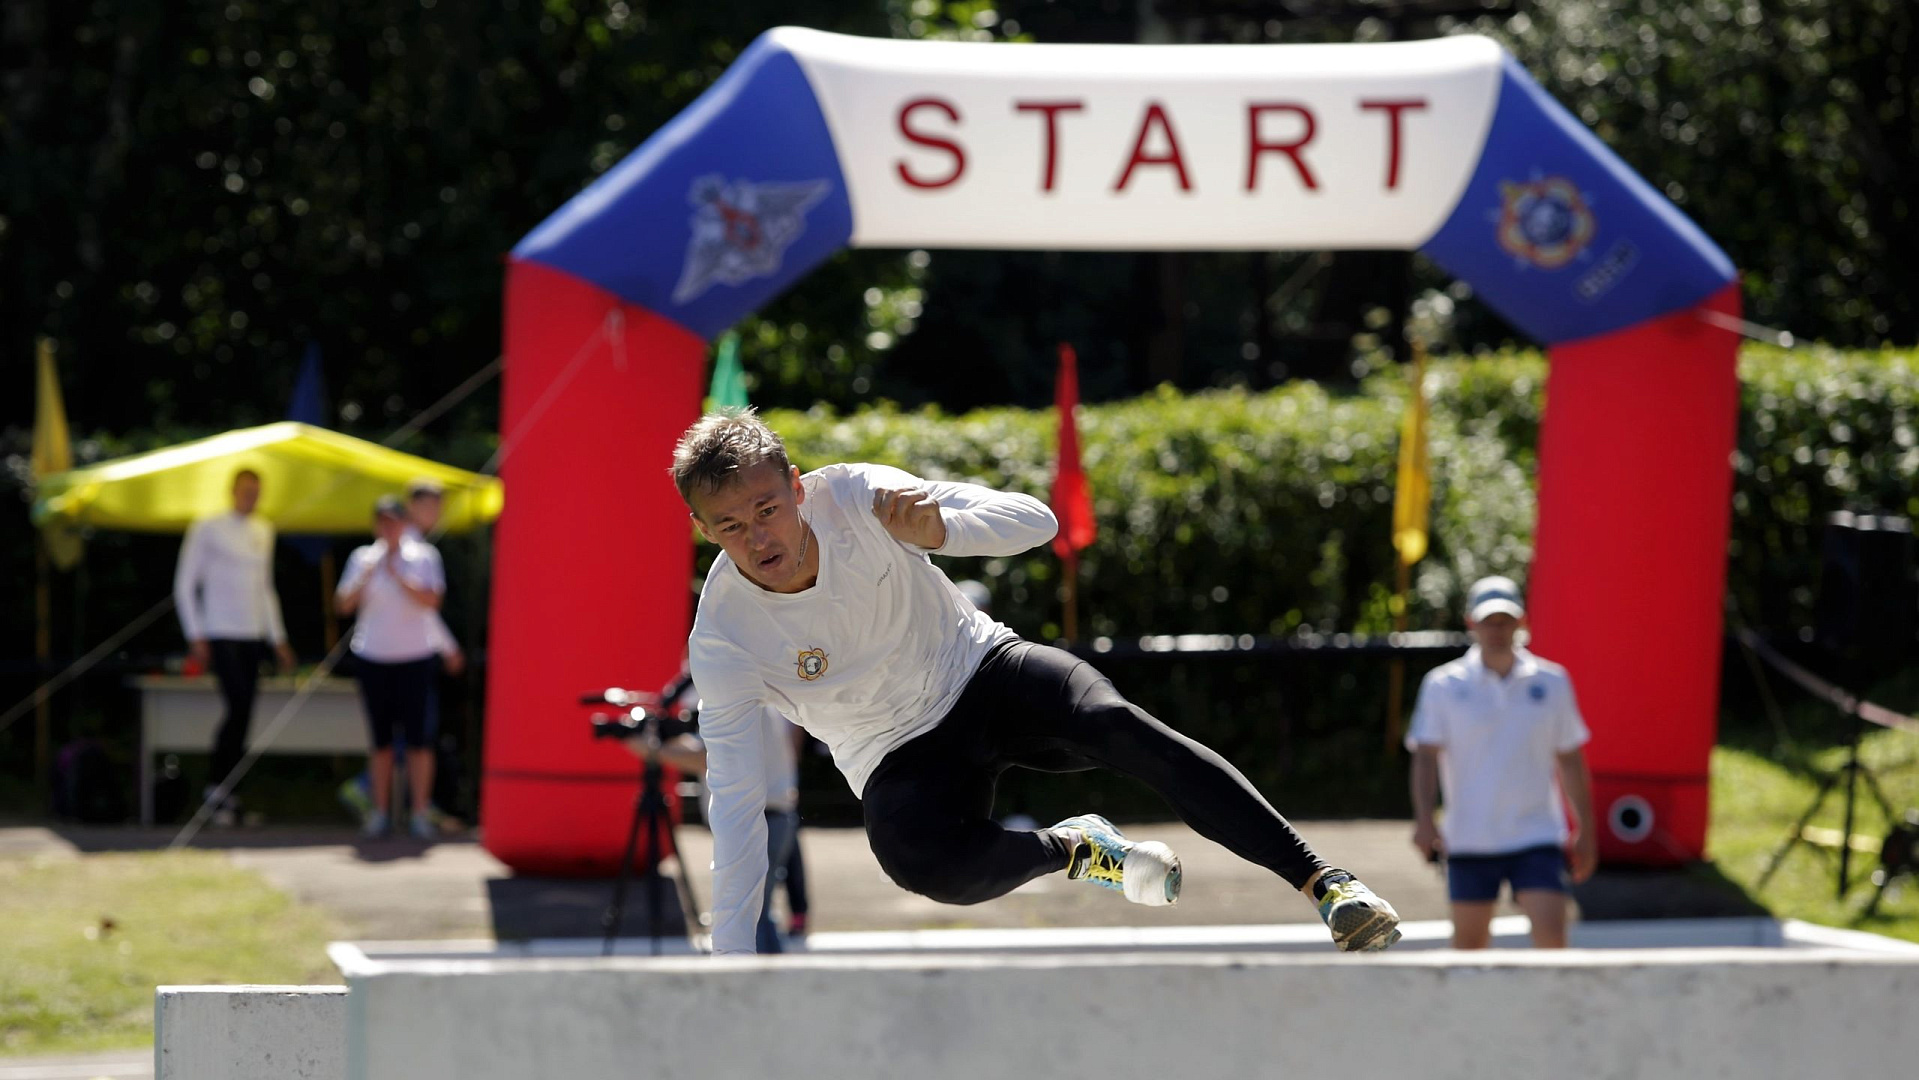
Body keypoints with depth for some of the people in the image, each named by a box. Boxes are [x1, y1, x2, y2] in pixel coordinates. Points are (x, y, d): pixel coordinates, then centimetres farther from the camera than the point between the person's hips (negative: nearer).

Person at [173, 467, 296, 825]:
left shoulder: (263, 532, 16)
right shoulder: (207, 529, -2)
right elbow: (184, 585, -2)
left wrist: (278, 638, 19)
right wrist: (195, 637, -9)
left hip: (253, 635, 6)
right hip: (221, 633, -6)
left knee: (243, 715, 2)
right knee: (237, 706, -17)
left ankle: (222, 796, 8)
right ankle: (218, 783, -7)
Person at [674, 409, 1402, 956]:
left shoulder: (852, 497, -19)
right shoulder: (722, 640, -21)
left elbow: (1035, 523, -18)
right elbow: (735, 805, -20)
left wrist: (937, 528, -39)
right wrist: (731, 965, -25)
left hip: (982, 671, 1)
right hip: (901, 759, -1)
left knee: (1115, 724, -31)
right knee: (920, 862, -36)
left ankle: (1325, 882, -31)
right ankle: (1074, 851, -5)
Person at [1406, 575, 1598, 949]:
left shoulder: (1552, 682, 5)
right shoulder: (1443, 685, 0)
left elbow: (1570, 761, 12)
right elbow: (1426, 756, -6)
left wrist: (1585, 829, 11)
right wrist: (1424, 817, -20)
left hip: (1537, 836, 0)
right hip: (1469, 841, 0)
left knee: (1551, 935, -14)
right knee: (1469, 942, 5)